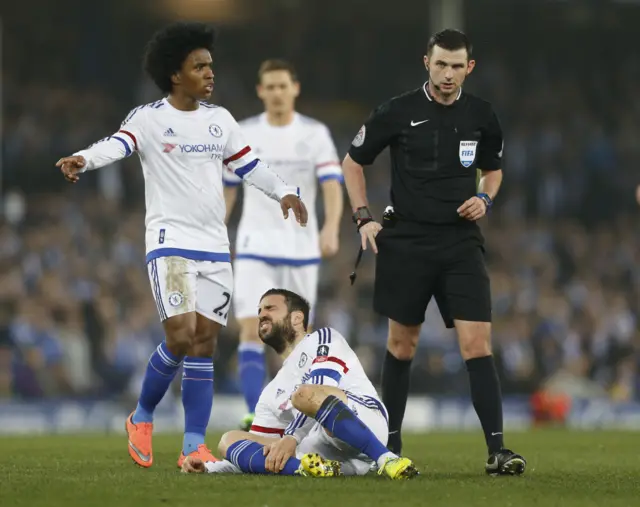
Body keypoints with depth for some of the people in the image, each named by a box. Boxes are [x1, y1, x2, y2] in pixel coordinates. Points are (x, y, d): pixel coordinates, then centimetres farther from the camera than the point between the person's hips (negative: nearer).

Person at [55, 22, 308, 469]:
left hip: (215, 248, 5)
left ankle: (195, 445, 4)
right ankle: (142, 417, 7)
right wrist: (84, 160, -44)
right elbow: (118, 145, -23)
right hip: (170, 244, -5)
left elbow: (248, 164, 20)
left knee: (205, 344, 1)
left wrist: (283, 191, 5)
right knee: (180, 337, -17)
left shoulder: (220, 119, 12)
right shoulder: (149, 119, -5)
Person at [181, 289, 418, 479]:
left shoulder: (323, 339, 14)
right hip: (319, 454, 6)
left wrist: (291, 438, -20)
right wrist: (208, 468, 10)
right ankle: (303, 467, -35)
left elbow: (319, 390, -6)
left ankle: (387, 460, -36)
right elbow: (263, 454, 27)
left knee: (305, 394, -32)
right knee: (230, 440, -6)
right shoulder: (271, 394, 32)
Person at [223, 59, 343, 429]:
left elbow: (333, 186, -9)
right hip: (255, 249, 0)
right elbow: (227, 190, 13)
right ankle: (256, 418, -21)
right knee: (252, 330, -15)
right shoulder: (243, 134, 4)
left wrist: (331, 228, -27)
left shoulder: (315, 134, 0)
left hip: (301, 250, 0)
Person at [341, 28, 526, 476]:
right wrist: (364, 218, -1)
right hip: (406, 242, -1)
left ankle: (497, 450, -12)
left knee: (477, 343, -9)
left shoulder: (481, 116, 3)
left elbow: (493, 167, 21)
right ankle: (391, 443, 20)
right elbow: (353, 162, 8)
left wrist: (485, 199, 0)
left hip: (461, 242, 1)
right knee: (402, 344, 7)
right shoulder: (398, 112, -4)